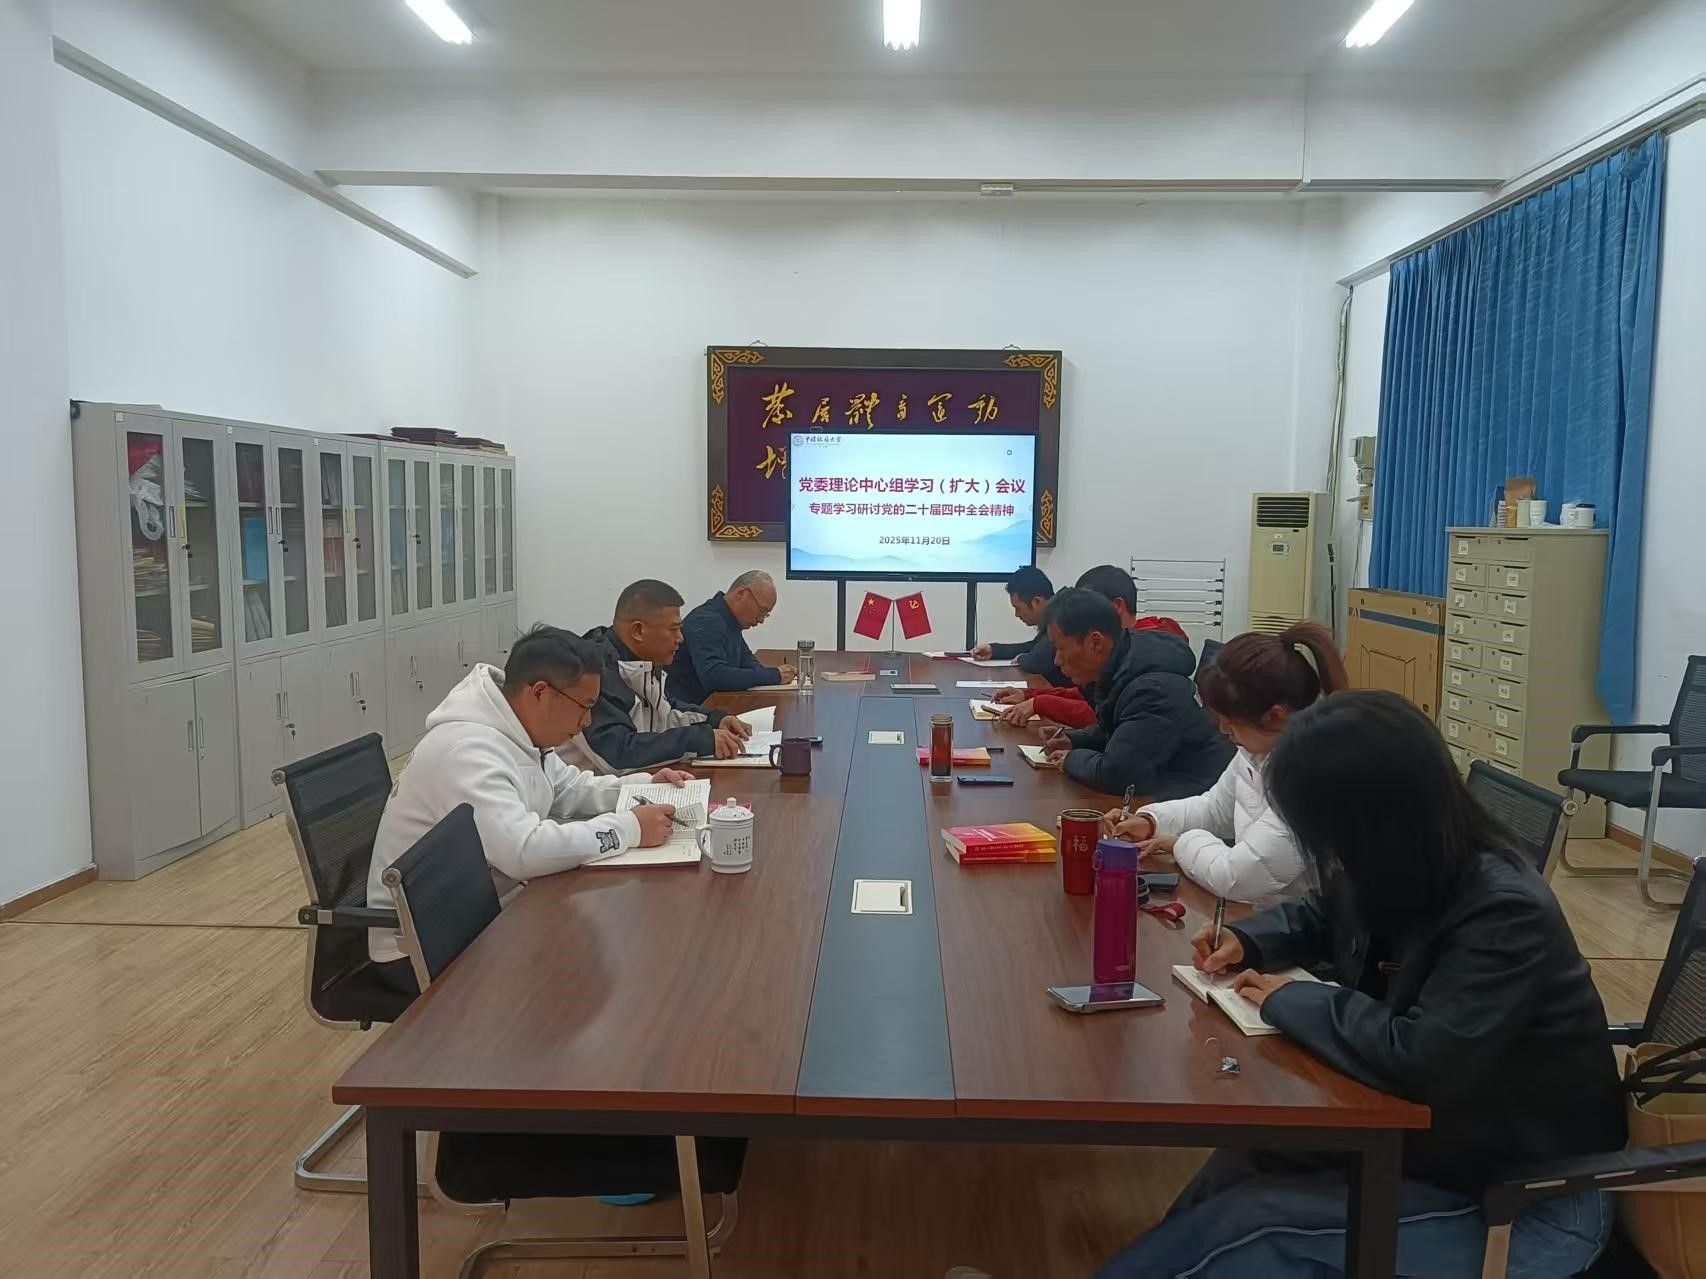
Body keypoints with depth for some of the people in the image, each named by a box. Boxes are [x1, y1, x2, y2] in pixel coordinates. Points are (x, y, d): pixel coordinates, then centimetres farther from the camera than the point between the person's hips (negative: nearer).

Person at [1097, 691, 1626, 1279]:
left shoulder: (1507, 916, -28)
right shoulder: (1396, 878, -3)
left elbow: (1421, 1058, -38)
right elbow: (1322, 914, 19)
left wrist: (1290, 1000, -23)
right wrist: (1247, 940, -1)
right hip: (1422, 1137, 8)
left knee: (1246, 1223, -17)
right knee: (1241, 1165, -14)